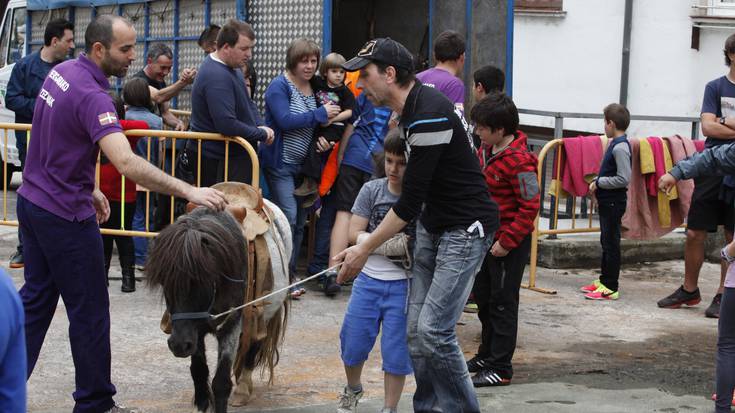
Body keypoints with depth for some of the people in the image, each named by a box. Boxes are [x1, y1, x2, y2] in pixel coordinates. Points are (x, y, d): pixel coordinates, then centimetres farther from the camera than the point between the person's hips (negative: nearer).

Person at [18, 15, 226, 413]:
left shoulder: (61, 71, 3)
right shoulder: (91, 95, -25)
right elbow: (126, 162, -37)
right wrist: (188, 191, -38)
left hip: (33, 201, 9)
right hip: (65, 215, -9)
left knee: (34, 301, 16)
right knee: (89, 312, 4)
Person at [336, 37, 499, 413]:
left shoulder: (429, 116, -22)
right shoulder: (411, 110, 8)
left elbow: (410, 201, -21)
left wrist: (365, 249, -14)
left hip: (465, 229, -9)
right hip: (431, 226, 9)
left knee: (433, 329, -14)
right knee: (416, 329, 5)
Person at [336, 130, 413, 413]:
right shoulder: (372, 190, -1)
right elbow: (355, 233, -5)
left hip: (403, 285, -2)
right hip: (369, 279, 2)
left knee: (396, 350, 2)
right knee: (353, 341, 12)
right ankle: (353, 389, 40)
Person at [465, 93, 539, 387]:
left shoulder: (518, 161, -23)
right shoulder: (487, 150, 5)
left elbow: (530, 206, -22)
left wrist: (506, 241, -21)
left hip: (511, 243, -9)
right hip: (487, 236, 9)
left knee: (502, 302, -1)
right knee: (483, 296, 19)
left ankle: (501, 368, 7)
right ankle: (487, 354, 34)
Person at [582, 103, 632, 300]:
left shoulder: (620, 147, -19)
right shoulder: (615, 144, 10)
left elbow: (624, 179, -23)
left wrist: (599, 183, -16)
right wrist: (597, 184, 7)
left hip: (614, 203, -10)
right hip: (607, 201, 10)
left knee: (611, 244, -4)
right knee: (606, 242, 18)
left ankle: (610, 288, 1)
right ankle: (603, 281, 29)